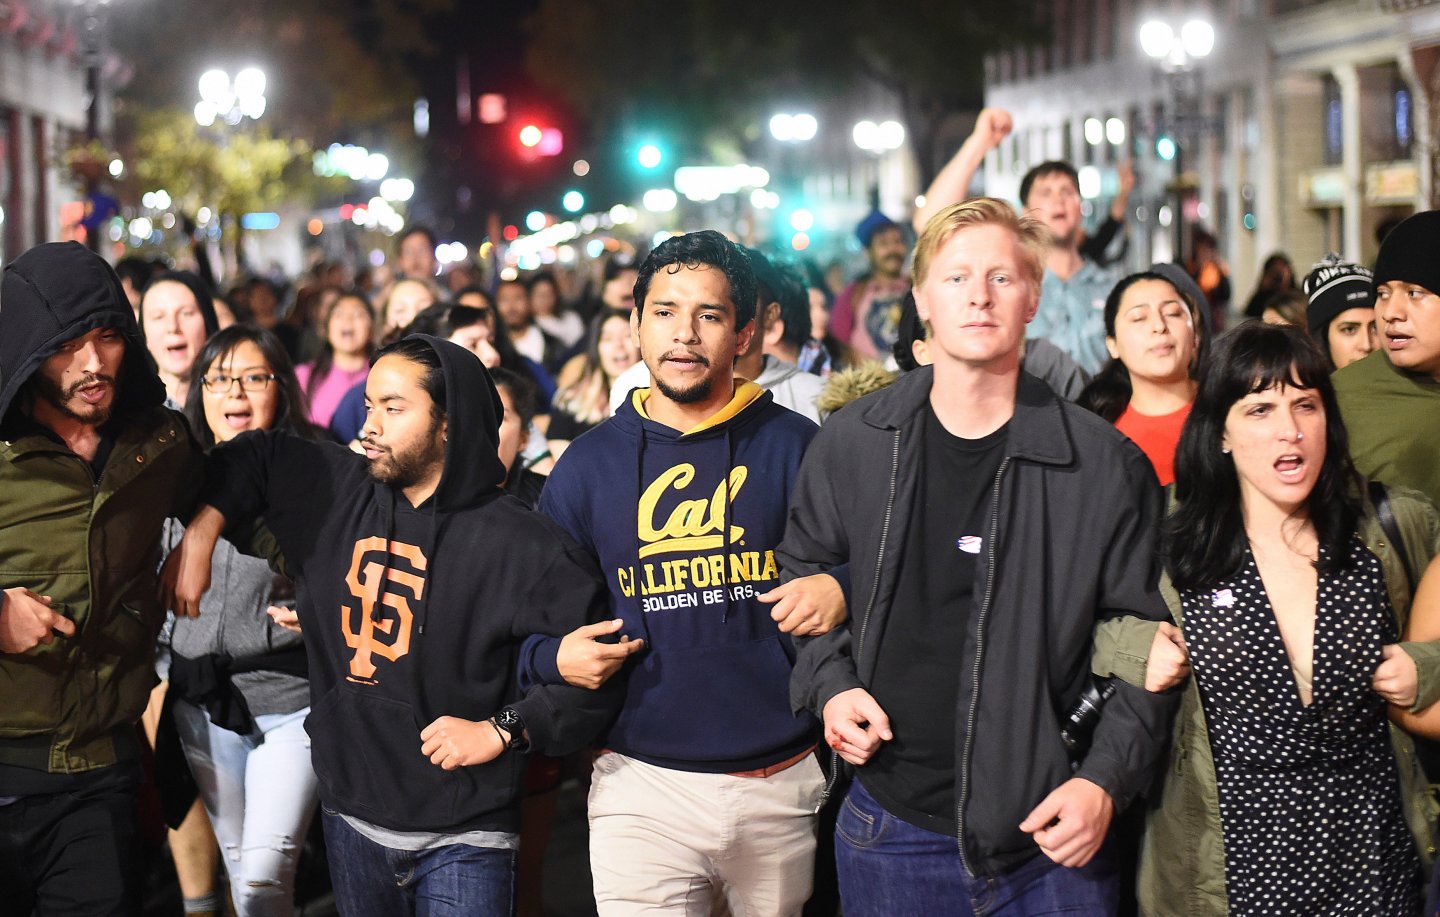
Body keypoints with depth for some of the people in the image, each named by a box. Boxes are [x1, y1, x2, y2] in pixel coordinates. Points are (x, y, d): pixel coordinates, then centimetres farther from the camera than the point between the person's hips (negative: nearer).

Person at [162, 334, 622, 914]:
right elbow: (254, 457, 21)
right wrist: (200, 534, 10)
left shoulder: (526, 548, -12)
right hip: (350, 818, 5)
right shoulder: (335, 494, 5)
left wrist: (501, 730, -17)